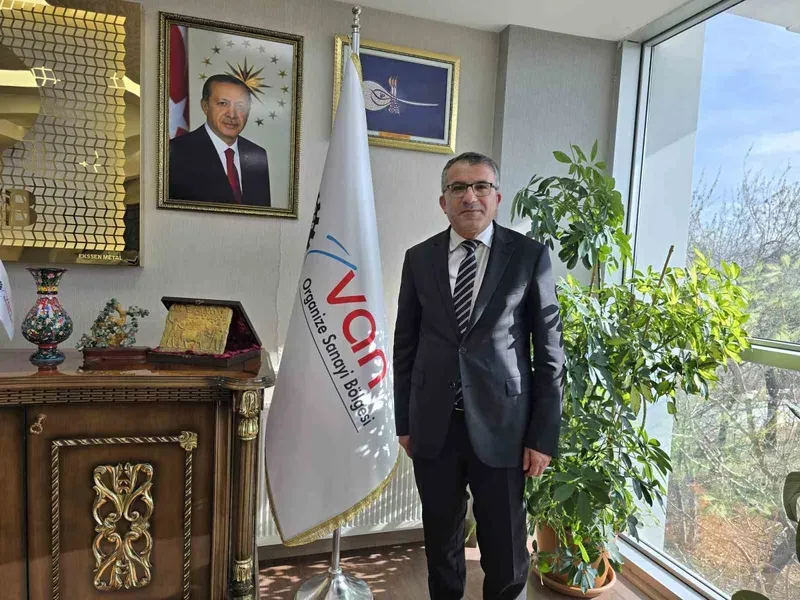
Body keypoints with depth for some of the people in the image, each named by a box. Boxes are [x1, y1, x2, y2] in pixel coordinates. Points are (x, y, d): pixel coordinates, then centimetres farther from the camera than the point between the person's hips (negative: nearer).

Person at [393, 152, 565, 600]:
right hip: (433, 426, 3)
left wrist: (544, 436, -5)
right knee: (441, 543, 18)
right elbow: (405, 345, 7)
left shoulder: (530, 256, -3)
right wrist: (404, 421, 8)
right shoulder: (419, 258, 4)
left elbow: (550, 351, -2)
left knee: (506, 551, 11)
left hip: (500, 426, -2)